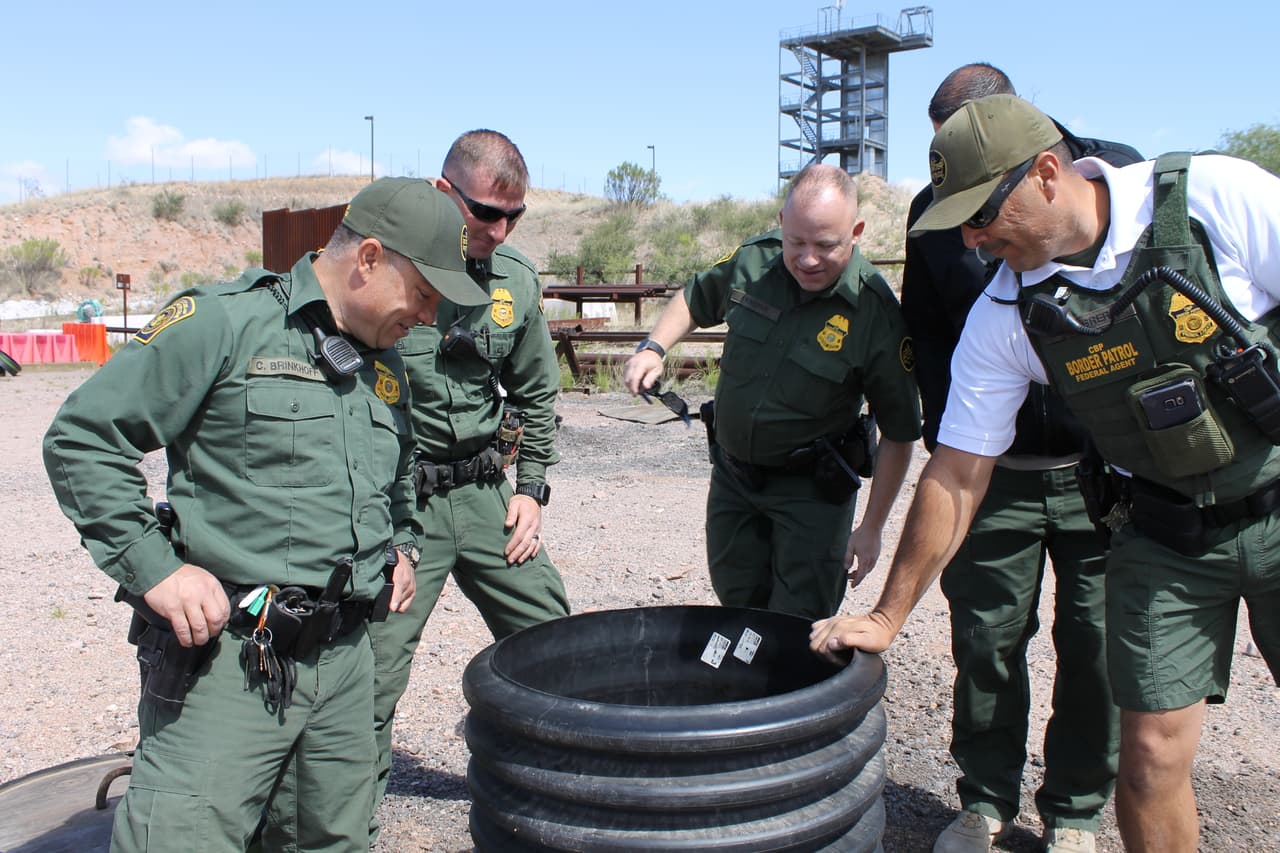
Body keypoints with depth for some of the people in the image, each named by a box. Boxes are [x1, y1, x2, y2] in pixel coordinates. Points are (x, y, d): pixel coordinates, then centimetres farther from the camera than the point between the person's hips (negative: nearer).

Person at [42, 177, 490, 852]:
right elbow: (82, 437, -8)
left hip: (346, 662, 7)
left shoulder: (387, 369, 14)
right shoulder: (224, 322, -8)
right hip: (226, 658, -6)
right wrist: (154, 567, -13)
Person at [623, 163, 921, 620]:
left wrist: (871, 528, -10)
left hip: (812, 489, -4)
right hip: (732, 474, 5)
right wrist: (654, 347, -5)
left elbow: (899, 434, -13)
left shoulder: (876, 312, -22)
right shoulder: (752, 260, -11)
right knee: (737, 604, 20)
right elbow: (695, 299, 13)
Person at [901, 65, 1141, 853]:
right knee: (985, 639, 6)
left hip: (1104, 469, -1)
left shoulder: (1119, 174, -2)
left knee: (1096, 643, 7)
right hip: (994, 474, 1)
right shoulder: (936, 209, 3)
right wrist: (948, 442, 4)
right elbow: (926, 336, 12)